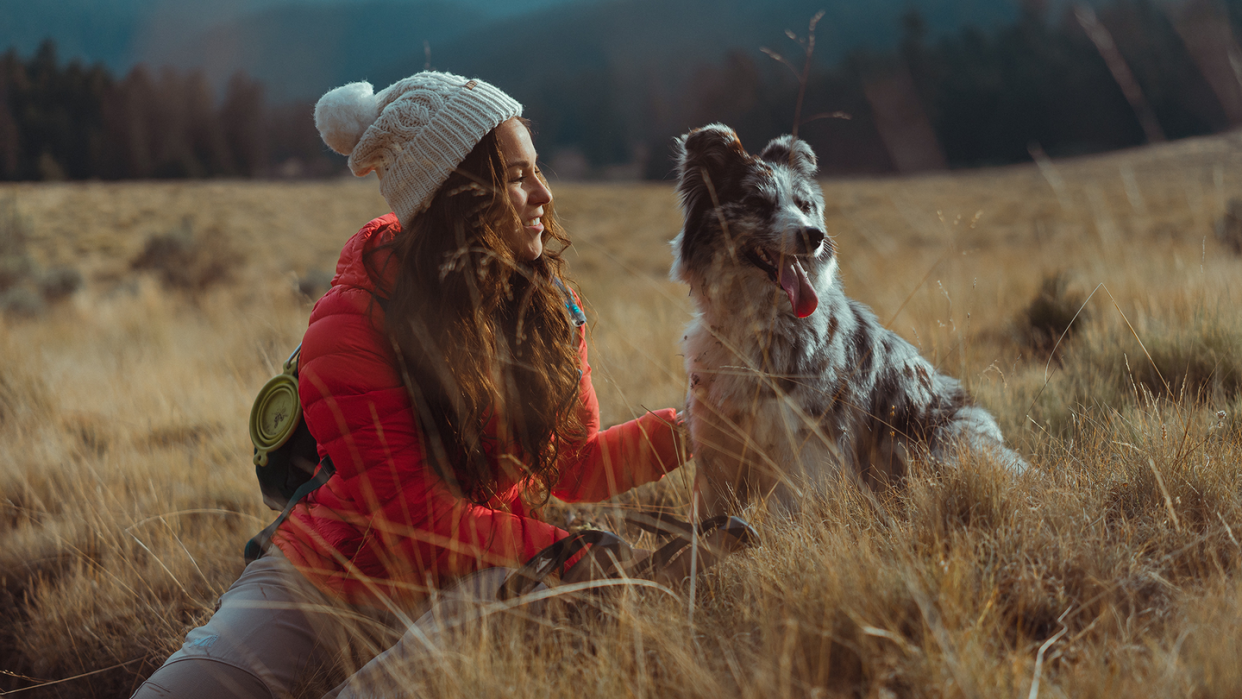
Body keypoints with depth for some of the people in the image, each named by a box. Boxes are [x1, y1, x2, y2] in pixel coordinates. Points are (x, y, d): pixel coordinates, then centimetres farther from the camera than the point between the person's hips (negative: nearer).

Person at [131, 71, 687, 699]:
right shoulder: (350, 328, -20)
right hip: (336, 572, -4)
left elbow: (572, 468, 3)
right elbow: (415, 522, -21)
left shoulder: (546, 305, -2)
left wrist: (679, 431, -12)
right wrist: (566, 545, -26)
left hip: (480, 574, 4)